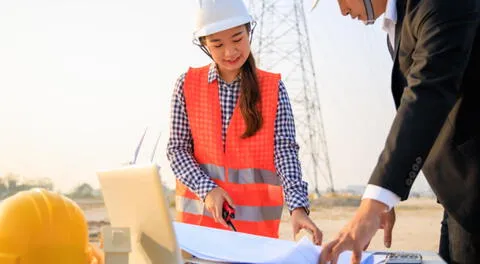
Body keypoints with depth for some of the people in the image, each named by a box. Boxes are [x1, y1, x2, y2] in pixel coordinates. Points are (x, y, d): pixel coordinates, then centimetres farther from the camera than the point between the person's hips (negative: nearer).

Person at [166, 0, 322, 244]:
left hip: (256, 218, 0)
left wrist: (298, 207, -23)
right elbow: (177, 150, 0)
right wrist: (207, 189, -16)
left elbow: (285, 151, -9)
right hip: (198, 213, 1)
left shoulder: (273, 88, -2)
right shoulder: (188, 84, 0)